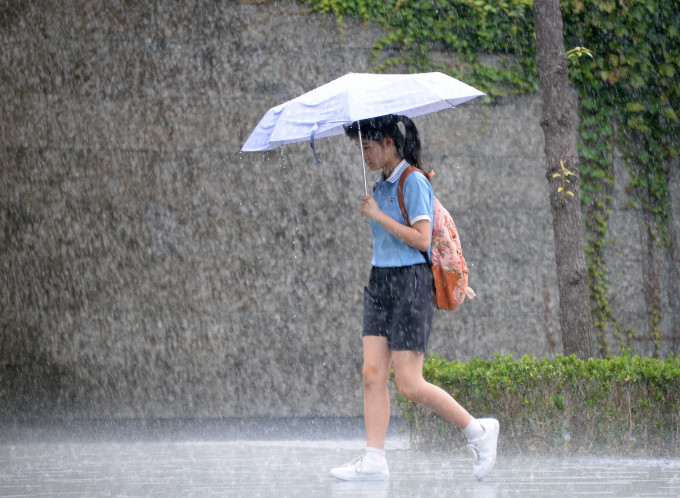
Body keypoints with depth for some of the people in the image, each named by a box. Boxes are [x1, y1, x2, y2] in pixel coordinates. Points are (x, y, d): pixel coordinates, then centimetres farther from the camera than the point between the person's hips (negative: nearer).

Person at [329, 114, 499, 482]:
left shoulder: (413, 182, -10)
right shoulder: (382, 185, 15)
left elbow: (421, 239, -17)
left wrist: (378, 215, -14)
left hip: (410, 282, -8)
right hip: (379, 282, 8)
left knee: (409, 384, -9)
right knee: (372, 373, -2)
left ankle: (479, 431, 6)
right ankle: (374, 461, -4)